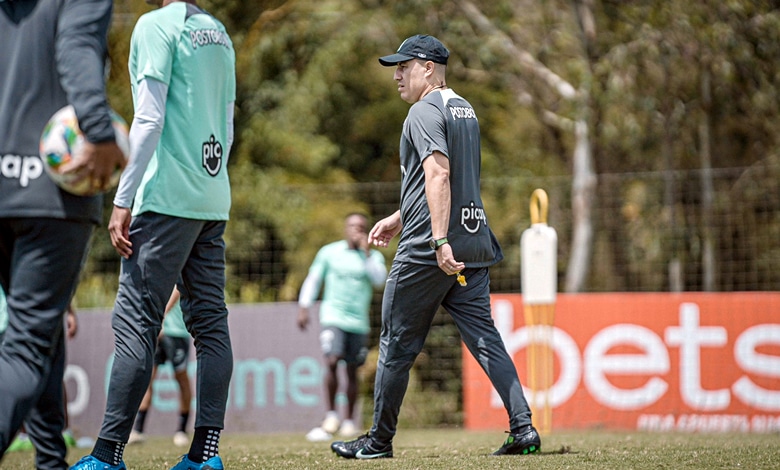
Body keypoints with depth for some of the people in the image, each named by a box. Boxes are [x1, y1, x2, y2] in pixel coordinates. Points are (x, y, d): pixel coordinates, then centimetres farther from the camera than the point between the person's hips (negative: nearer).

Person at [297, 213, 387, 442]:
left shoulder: (374, 256, 8)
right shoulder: (329, 252, 6)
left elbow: (379, 279, -9)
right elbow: (313, 279, 10)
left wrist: (367, 252, -13)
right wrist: (304, 307, 4)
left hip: (359, 322, 2)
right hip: (333, 317, -2)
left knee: (352, 370, 5)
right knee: (332, 362, -19)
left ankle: (349, 420, 15)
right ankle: (331, 416, -11)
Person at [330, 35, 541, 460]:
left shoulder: (425, 111, -9)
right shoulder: (465, 110, 20)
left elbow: (439, 175, -22)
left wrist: (439, 241, -29)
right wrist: (399, 218, 32)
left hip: (426, 250, -8)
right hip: (474, 245, 8)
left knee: (398, 344, 2)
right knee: (484, 338, 3)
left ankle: (379, 441, 10)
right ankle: (523, 428, -10)